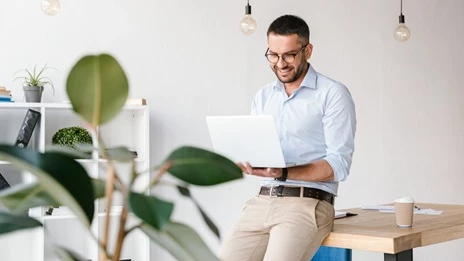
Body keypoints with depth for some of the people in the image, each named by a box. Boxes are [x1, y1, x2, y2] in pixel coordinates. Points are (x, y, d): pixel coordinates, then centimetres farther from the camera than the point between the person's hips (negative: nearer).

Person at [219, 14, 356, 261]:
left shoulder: (334, 94, -2)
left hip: (307, 204, -5)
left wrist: (284, 173, -22)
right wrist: (246, 163, -10)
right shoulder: (263, 97, 16)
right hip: (261, 201, 5)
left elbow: (338, 164, -9)